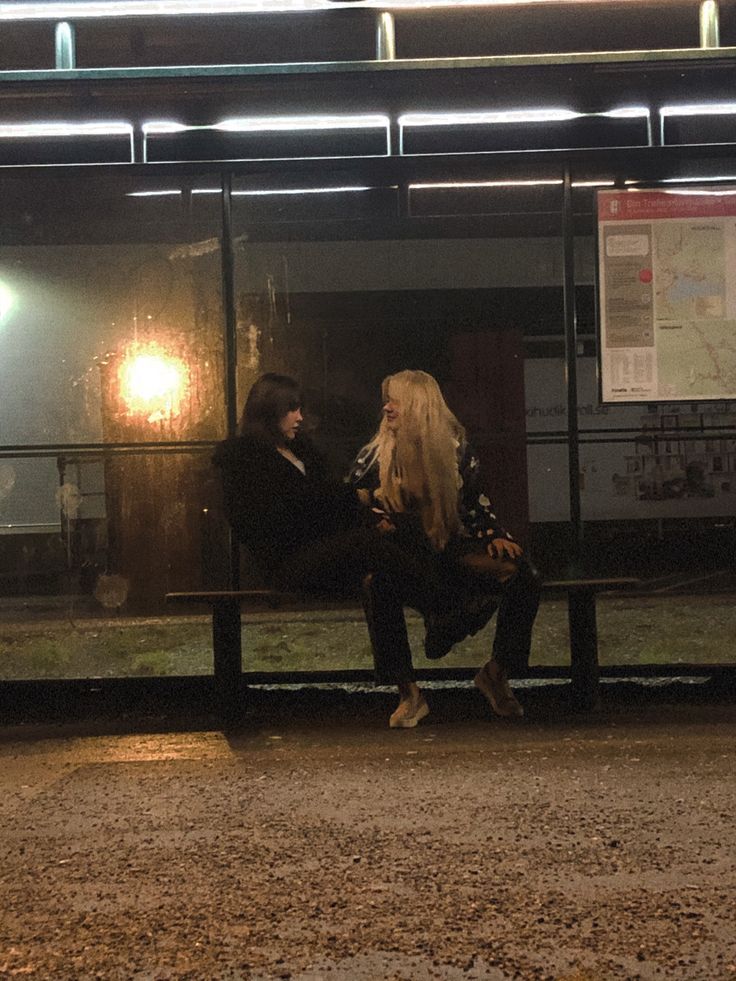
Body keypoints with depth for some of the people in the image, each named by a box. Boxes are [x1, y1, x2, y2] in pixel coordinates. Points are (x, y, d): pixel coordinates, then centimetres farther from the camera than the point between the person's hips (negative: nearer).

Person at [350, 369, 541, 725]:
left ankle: (497, 673, -5)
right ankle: (408, 692, -31)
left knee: (520, 573, -22)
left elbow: (475, 501, 15)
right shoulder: (375, 454, 4)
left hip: (448, 549, 3)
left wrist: (494, 535, -2)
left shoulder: (454, 448, 7)